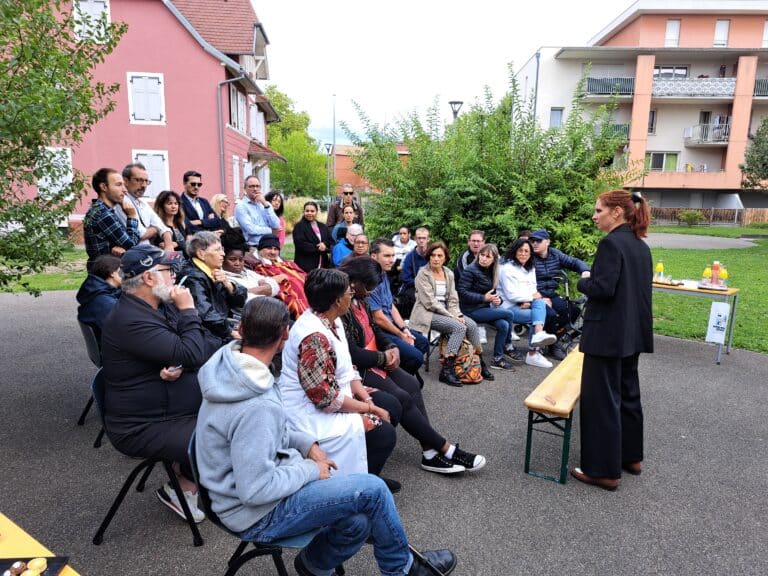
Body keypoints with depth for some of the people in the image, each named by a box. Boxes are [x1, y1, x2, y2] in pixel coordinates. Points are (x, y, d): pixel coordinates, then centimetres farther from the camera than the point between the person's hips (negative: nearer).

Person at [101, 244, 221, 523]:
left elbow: (210, 346, 1)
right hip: (143, 428, -9)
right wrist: (188, 311, -16)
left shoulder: (163, 306, 5)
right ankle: (181, 488, 8)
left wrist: (181, 365, -19)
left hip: (175, 407, 9)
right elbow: (192, 354, -29)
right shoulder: (130, 321, -25)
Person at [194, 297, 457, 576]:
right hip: (258, 513, -8)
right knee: (372, 489, -9)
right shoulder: (256, 407, -32)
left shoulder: (230, 364, -3)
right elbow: (256, 490, -28)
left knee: (357, 523, 3)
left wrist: (306, 443, 1)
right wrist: (310, 470, -14)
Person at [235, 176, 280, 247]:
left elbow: (276, 225, 1)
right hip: (253, 247, -4)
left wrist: (265, 204, -2)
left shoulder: (266, 204, 15)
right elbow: (251, 229, -11)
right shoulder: (241, 206, 0)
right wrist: (270, 230, 1)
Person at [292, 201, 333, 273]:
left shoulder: (323, 227, 18)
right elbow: (300, 244, -10)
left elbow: (331, 242, 14)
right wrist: (317, 248, -11)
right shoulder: (299, 226, 1)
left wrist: (325, 245, -9)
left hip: (323, 265, 5)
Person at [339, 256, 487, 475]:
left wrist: (391, 347, 1)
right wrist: (384, 358, -11)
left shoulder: (359, 300, 9)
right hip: (358, 369, -9)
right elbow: (351, 353, -24)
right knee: (401, 398, -18)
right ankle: (446, 450, -5)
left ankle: (430, 452, -11)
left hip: (376, 360, 9)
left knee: (411, 384, -10)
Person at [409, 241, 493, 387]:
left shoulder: (449, 273, 10)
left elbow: (453, 299, 9)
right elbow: (429, 302, -15)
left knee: (471, 324, -17)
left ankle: (480, 362, -1)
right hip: (427, 313, -6)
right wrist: (451, 316, -17)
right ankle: (446, 371, -26)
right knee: (460, 327, -27)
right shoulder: (423, 274, -9)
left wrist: (457, 314, -10)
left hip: (445, 312, 6)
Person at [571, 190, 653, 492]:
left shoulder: (611, 243, -17)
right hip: (633, 333, 9)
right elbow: (633, 288, 16)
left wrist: (584, 280, -6)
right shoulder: (641, 246, 11)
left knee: (601, 399, 0)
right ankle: (631, 456, 34)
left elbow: (603, 289, -24)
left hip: (608, 334, -9)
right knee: (628, 393, 20)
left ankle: (604, 470, 9)